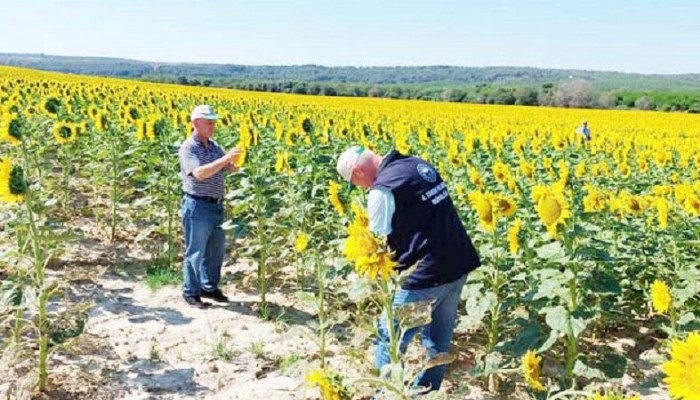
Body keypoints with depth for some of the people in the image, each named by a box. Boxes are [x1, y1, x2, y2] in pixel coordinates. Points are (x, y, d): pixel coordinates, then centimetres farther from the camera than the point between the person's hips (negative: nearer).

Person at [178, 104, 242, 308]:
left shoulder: (214, 146, 10)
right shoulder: (188, 148, -11)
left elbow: (229, 169, 6)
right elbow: (199, 173, -26)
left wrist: (233, 161, -16)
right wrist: (225, 159, -30)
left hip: (217, 206, 7)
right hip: (198, 206, -7)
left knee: (217, 250, 16)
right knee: (196, 252, 3)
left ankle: (210, 287, 32)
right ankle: (191, 292, 17)